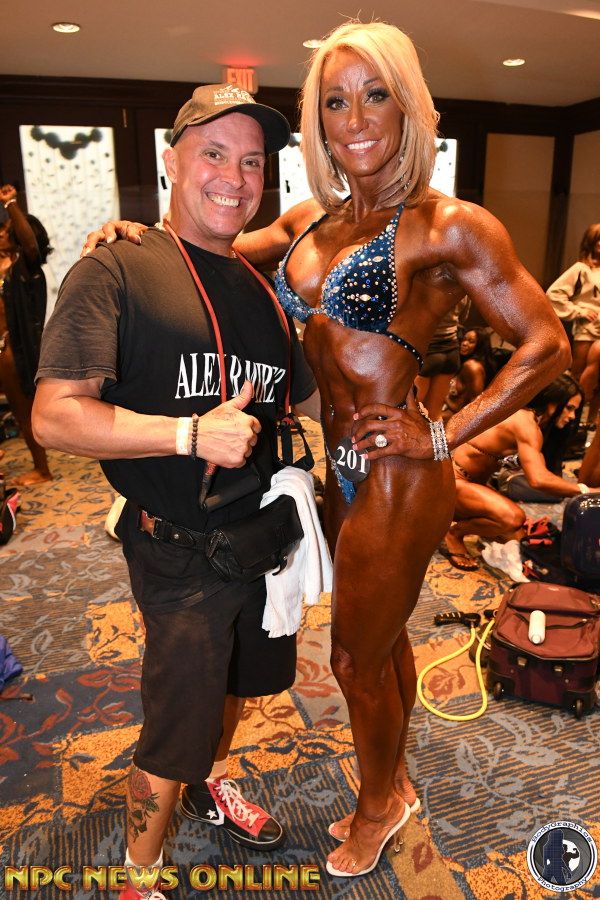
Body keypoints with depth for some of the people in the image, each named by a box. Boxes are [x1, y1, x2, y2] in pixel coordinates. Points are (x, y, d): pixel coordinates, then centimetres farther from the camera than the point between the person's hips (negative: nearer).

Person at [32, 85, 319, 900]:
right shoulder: (116, 270, -13)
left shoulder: (261, 290, 8)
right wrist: (193, 432, -29)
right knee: (174, 728, 7)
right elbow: (55, 416, -22)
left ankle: (208, 781, 57)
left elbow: (308, 397, 17)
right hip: (181, 549, -7)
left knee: (241, 681, 26)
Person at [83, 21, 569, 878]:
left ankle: (377, 804, 39)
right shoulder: (312, 219, 7)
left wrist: (444, 436, -15)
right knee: (383, 641, 22)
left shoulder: (449, 226, -13)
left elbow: (546, 344, -12)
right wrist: (141, 233, 1)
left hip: (396, 476, -6)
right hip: (342, 467, 6)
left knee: (356, 658, 9)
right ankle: (394, 785, 47)